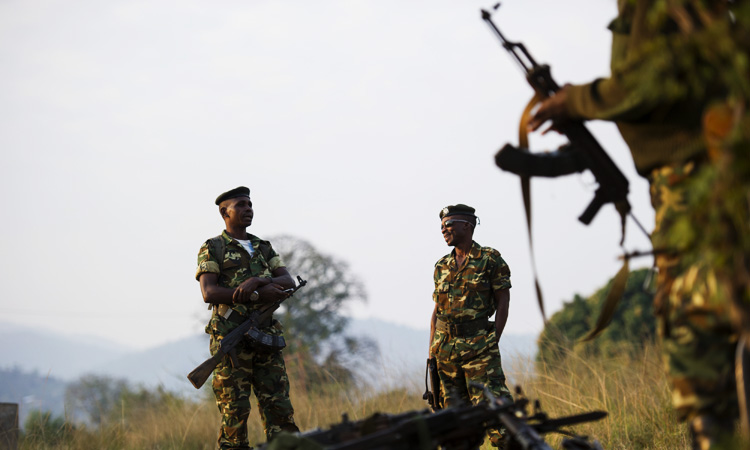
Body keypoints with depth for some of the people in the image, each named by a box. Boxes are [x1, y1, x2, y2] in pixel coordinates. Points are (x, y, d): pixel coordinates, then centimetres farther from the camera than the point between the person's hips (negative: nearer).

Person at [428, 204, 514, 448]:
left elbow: (503, 302, -2)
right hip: (445, 349, 6)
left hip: (478, 347, -5)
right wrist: (432, 350, 9)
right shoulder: (442, 266, 15)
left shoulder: (490, 259, 0)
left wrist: (492, 341, -10)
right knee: (454, 408, 5)